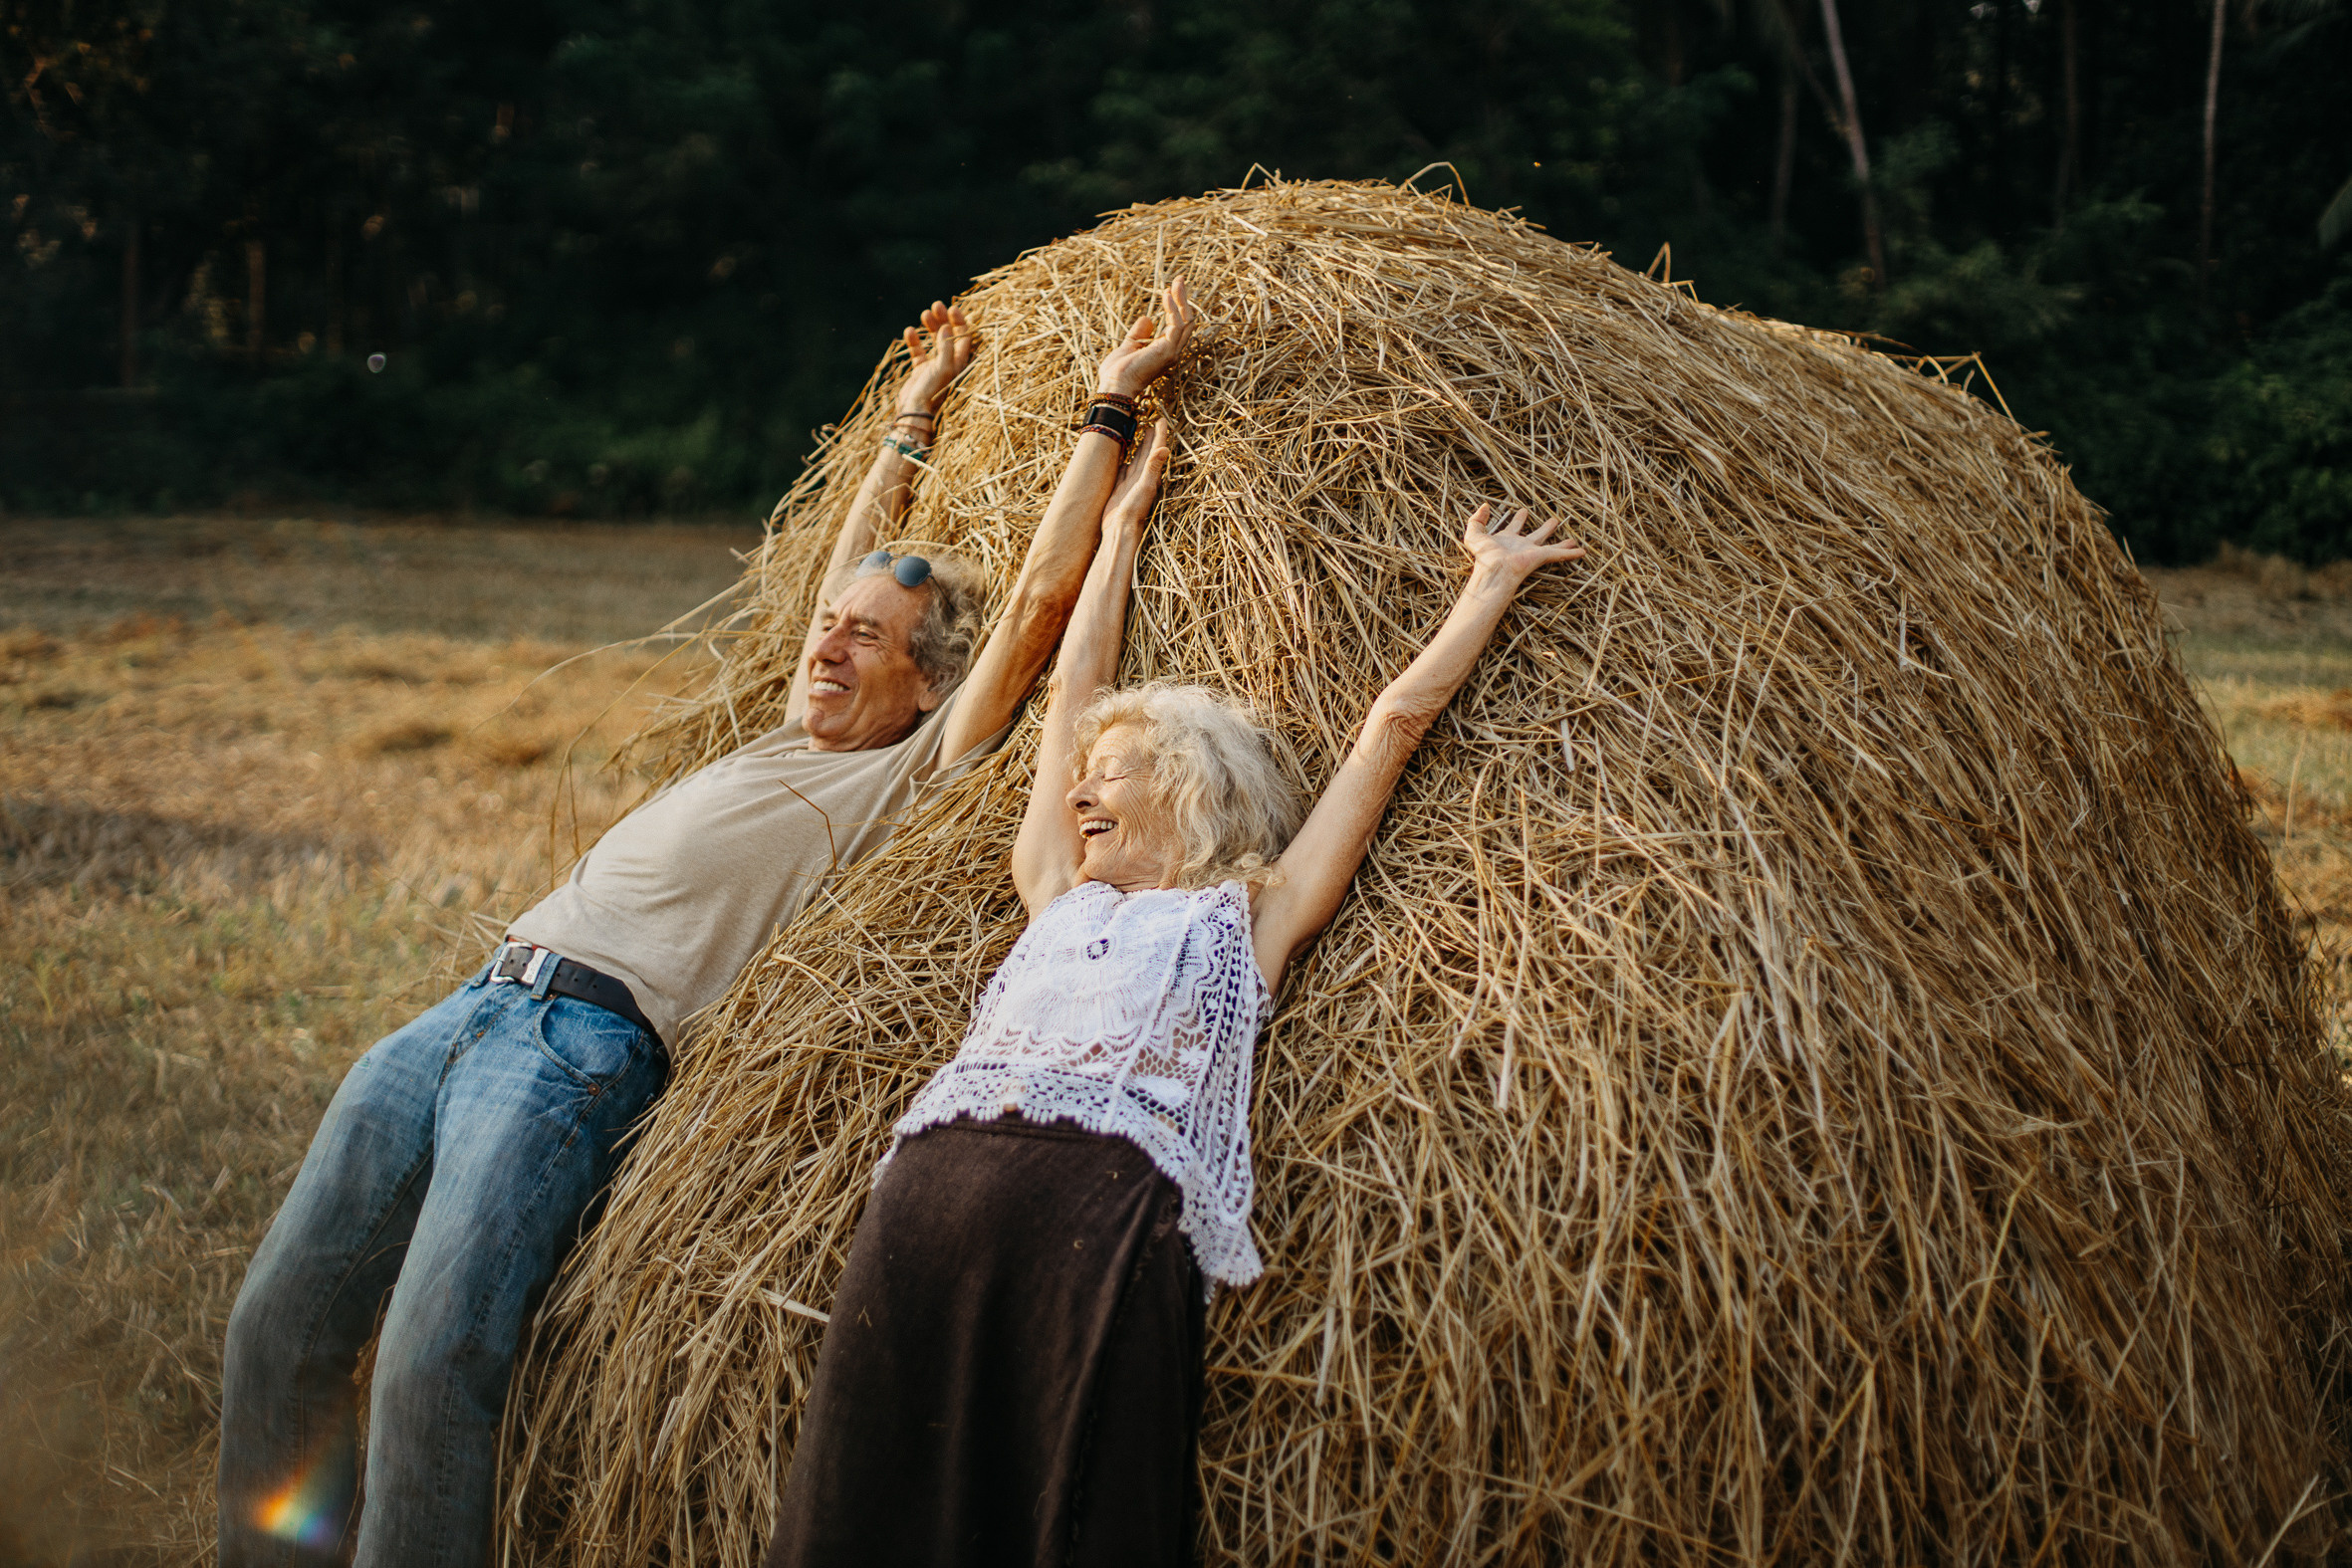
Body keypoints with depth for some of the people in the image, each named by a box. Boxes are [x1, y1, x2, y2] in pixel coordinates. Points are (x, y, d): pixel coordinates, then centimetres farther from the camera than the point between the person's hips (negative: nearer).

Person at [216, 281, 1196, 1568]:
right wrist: (917, 412, 47)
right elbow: (849, 565, 41)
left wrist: (1112, 403, 10)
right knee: (279, 1323, 1)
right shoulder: (788, 738, 26)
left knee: (431, 1368, -23)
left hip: (589, 1042, -8)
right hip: (469, 1009, 8)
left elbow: (1036, 602, 2)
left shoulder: (913, 776, 6)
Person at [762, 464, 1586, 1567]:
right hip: (932, 1182, 4)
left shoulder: (1249, 915, 22)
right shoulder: (1058, 900, 33)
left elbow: (1397, 718, 27)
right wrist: (1119, 533, 54)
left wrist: (1493, 577, 36)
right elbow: (1073, 692, 44)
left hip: (1114, 1194, -4)